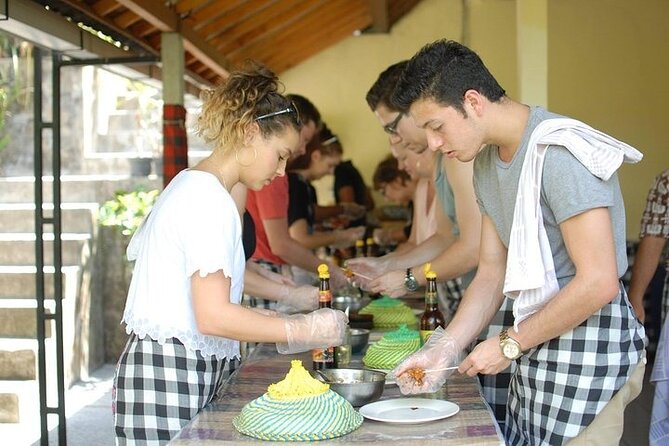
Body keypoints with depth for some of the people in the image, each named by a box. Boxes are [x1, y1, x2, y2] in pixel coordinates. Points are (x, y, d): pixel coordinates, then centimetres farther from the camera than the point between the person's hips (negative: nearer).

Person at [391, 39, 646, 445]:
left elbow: (599, 282, -23)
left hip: (589, 342, -8)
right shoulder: (487, 163, 10)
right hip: (538, 347, 8)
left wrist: (509, 344, -14)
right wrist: (443, 349, -1)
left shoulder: (558, 153, -19)